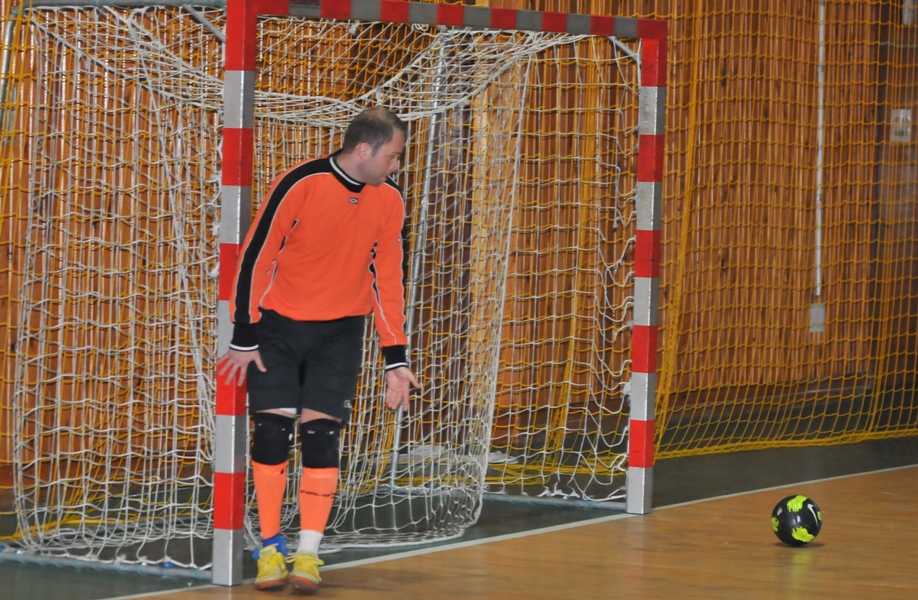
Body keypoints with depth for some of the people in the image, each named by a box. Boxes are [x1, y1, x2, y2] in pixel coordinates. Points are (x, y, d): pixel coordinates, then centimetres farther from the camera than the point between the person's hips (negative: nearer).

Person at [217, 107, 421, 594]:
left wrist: (395, 360, 2)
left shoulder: (389, 201, -4)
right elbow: (255, 257, -13)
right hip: (278, 324, -2)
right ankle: (271, 548, 8)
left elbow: (388, 279, 4)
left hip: (340, 332, 3)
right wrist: (244, 338, -10)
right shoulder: (299, 185, -19)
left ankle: (308, 555, -2)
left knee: (321, 434, -8)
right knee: (271, 430, -7)